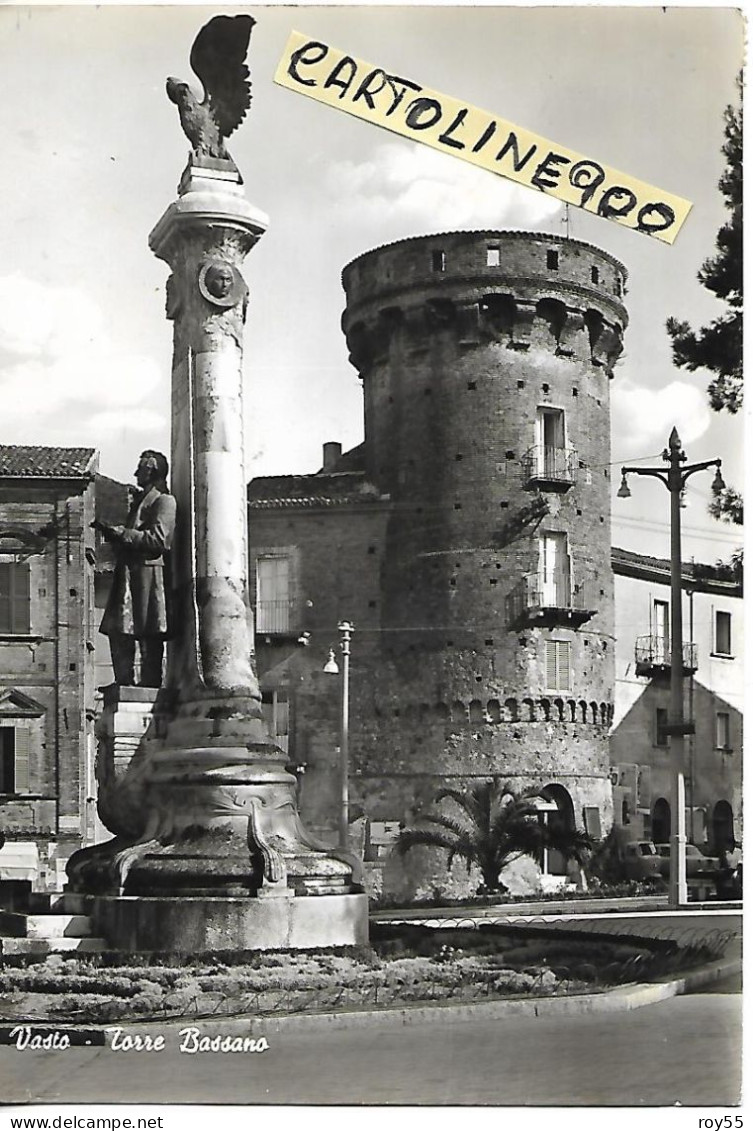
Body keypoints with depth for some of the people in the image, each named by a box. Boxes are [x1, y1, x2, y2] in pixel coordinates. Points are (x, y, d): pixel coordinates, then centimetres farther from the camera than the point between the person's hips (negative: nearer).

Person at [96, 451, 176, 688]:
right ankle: (125, 686, 6)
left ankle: (150, 688, -7)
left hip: (149, 577, -9)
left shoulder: (164, 501, -3)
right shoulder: (139, 500, 24)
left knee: (149, 639, -8)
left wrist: (118, 532, -15)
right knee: (119, 634, 4)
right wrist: (110, 532, 8)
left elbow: (157, 539, -15)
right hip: (128, 576, 9)